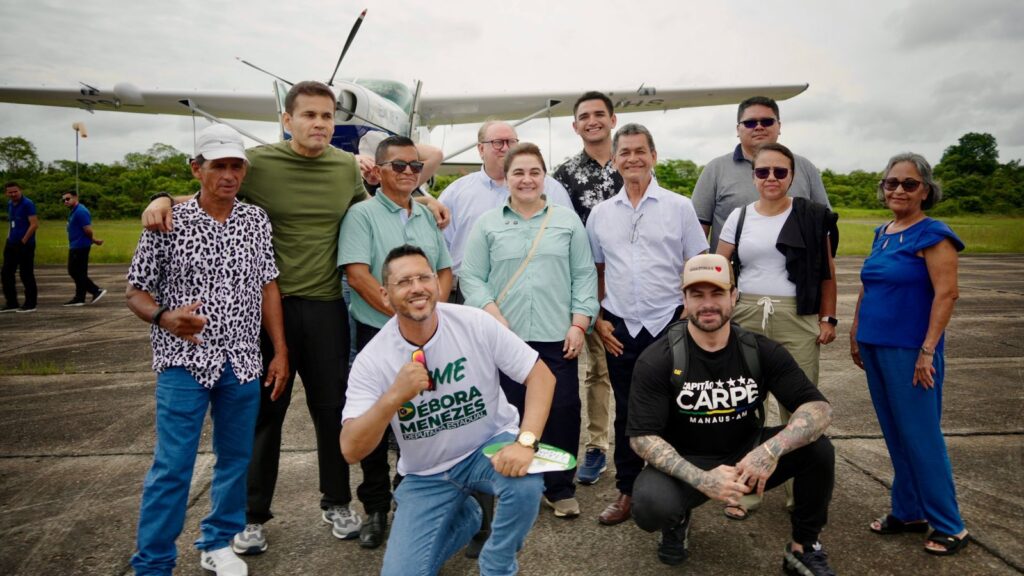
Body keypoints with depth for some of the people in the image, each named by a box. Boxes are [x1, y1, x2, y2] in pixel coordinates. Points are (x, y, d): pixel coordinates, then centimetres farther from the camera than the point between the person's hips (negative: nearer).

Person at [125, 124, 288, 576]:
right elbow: (136, 292, 0)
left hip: (244, 363, 4)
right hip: (185, 361, -3)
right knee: (172, 467, -1)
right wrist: (164, 316, -22)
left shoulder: (256, 220, 4)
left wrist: (280, 351, 4)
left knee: (235, 458, 13)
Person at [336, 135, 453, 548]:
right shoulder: (362, 214, -5)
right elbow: (357, 274, -15)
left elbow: (445, 271, 13)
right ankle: (376, 509, 22)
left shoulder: (429, 217, 12)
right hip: (377, 333, -4)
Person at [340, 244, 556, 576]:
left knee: (526, 484, -32)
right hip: (427, 474, 1)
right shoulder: (372, 360, -16)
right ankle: (465, 519, 25)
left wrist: (525, 441, -29)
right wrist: (394, 396, -36)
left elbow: (540, 375, -14)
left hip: (490, 446, -1)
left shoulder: (475, 324, -17)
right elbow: (351, 451, -20)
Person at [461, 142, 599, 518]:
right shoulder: (487, 224, 7)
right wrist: (494, 318, -10)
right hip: (506, 338, 0)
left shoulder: (568, 221, 9)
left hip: (558, 338, 1)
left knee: (563, 411, 4)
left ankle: (560, 488, 21)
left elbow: (584, 276, 7)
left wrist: (579, 324, -2)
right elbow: (472, 278, 3)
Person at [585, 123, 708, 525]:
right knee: (625, 414, 11)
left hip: (668, 325, -2)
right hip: (620, 329, 2)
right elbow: (595, 272, 12)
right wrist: (598, 320, 4)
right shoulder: (601, 213, 8)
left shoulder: (679, 207, 1)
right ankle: (627, 492, 24)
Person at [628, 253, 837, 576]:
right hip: (686, 463, -2)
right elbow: (642, 436, -18)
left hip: (747, 456, 3)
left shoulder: (761, 351, -8)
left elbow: (819, 407, -13)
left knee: (818, 450, -21)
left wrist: (772, 449, -33)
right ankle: (677, 520, 8)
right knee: (650, 506, -33)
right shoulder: (658, 361, -15)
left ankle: (803, 550, 4)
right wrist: (700, 479, -33)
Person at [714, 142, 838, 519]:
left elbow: (826, 273, 4)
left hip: (797, 319, -2)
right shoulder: (739, 217, 6)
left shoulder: (811, 217, 1)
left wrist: (828, 319, -1)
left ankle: (800, 492, 22)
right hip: (746, 317, 2)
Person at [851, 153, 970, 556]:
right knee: (895, 435, 14)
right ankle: (908, 512, 27)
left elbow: (947, 293, -15)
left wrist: (927, 351, -18)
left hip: (909, 351, -7)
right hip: (876, 347, 7)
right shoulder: (882, 233, 11)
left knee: (920, 436, 0)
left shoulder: (933, 234, -10)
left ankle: (949, 526, 15)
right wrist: (856, 333, 16)